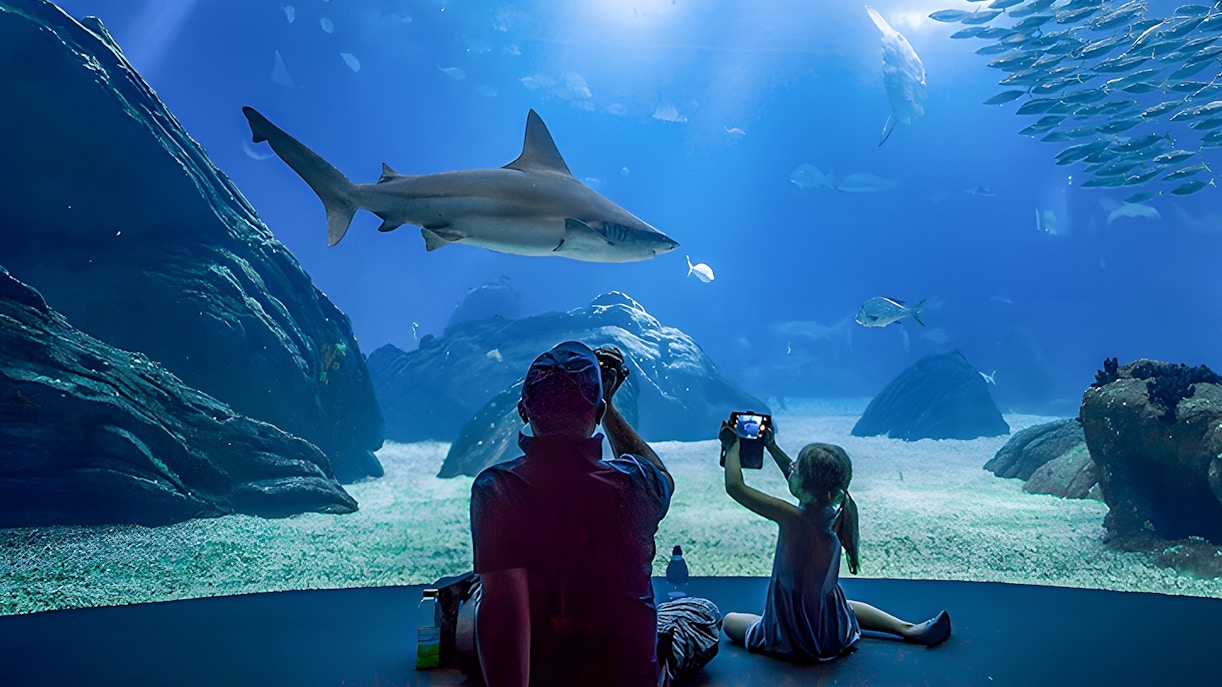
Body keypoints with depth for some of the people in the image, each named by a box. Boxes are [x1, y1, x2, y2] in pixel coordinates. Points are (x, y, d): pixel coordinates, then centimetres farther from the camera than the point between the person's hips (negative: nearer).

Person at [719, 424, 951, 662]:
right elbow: (802, 482, 9)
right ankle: (909, 630, 21)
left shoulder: (793, 518, -29)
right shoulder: (837, 509, -11)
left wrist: (732, 446, -10)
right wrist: (771, 446, 10)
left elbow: (734, 486, -24)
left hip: (795, 635, -6)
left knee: (730, 621, 18)